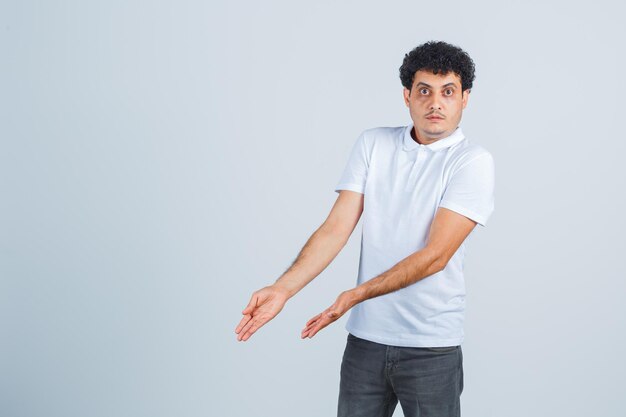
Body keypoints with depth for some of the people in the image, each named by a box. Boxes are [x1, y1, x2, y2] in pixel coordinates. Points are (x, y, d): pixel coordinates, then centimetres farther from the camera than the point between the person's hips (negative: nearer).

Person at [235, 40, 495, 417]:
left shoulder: (473, 161, -9)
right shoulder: (373, 144, 3)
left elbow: (435, 256, -17)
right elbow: (336, 228, -3)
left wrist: (355, 295, -21)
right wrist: (283, 289, -16)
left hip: (431, 347, -3)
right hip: (365, 338, 3)